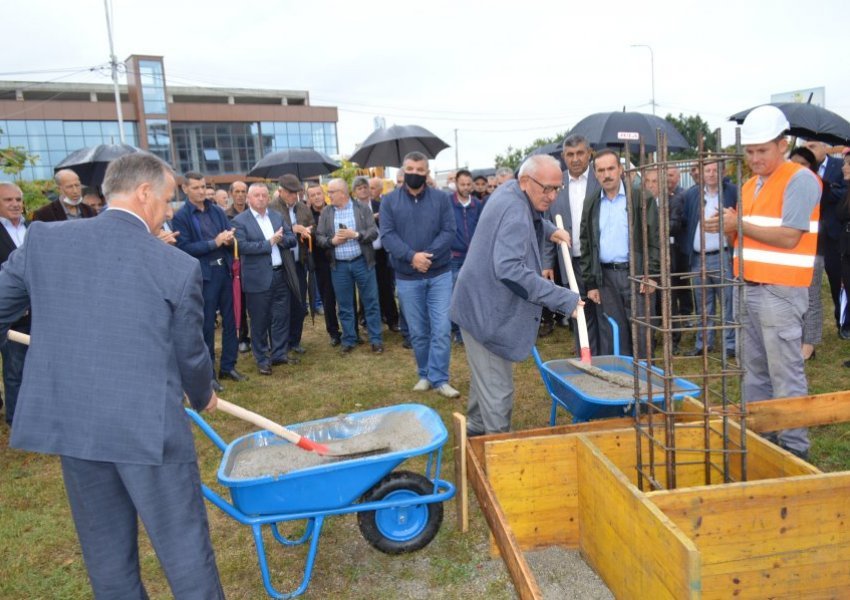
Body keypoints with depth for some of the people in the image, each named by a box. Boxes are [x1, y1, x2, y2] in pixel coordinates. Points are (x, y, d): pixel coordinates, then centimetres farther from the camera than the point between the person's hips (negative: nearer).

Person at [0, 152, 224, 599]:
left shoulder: (43, 239, -1)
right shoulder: (179, 266, -10)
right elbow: (189, 352, 0)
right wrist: (203, 396, 20)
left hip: (68, 422, 5)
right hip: (150, 427, -4)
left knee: (106, 553, 21)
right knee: (184, 547, 11)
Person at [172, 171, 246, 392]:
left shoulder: (217, 210, 8)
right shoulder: (181, 216, -6)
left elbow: (231, 236, 11)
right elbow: (184, 248, -14)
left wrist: (229, 239, -12)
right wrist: (214, 243, -19)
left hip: (224, 270, 5)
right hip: (203, 275, -5)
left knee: (229, 320, 12)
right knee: (206, 325, 3)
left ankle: (228, 366, 27)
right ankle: (207, 373, 16)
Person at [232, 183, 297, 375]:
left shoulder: (278, 216, 10)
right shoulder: (240, 221, -6)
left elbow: (292, 239, 8)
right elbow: (242, 246, -18)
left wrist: (281, 239, -14)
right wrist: (269, 242, -18)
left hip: (280, 275, 5)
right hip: (258, 278, -5)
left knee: (282, 317, 11)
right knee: (259, 321, 5)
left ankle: (279, 354, 25)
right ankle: (262, 360, 16)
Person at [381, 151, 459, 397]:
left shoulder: (441, 199, 1)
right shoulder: (390, 201, 1)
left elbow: (448, 231, -7)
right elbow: (387, 235, -8)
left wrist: (428, 255, -20)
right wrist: (411, 256, -22)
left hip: (439, 274, 0)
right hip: (407, 277, 1)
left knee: (441, 329, -3)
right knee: (418, 331, 10)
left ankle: (439, 379, 7)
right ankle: (425, 375, 25)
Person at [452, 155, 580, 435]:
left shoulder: (510, 191, 7)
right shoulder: (515, 212, -24)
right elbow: (510, 269, -36)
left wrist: (549, 230, 10)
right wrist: (563, 299, -34)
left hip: (482, 305, 11)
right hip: (486, 310, -11)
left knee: (485, 380, 24)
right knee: (497, 390, -4)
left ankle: (476, 430, 40)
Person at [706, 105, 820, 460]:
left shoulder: (800, 180, -8)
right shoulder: (750, 185, 16)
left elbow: (788, 237, -17)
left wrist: (740, 224, -13)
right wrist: (728, 228, -3)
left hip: (781, 292, -8)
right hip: (749, 288, 8)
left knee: (785, 375, -3)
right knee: (754, 371, 15)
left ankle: (794, 447, 9)